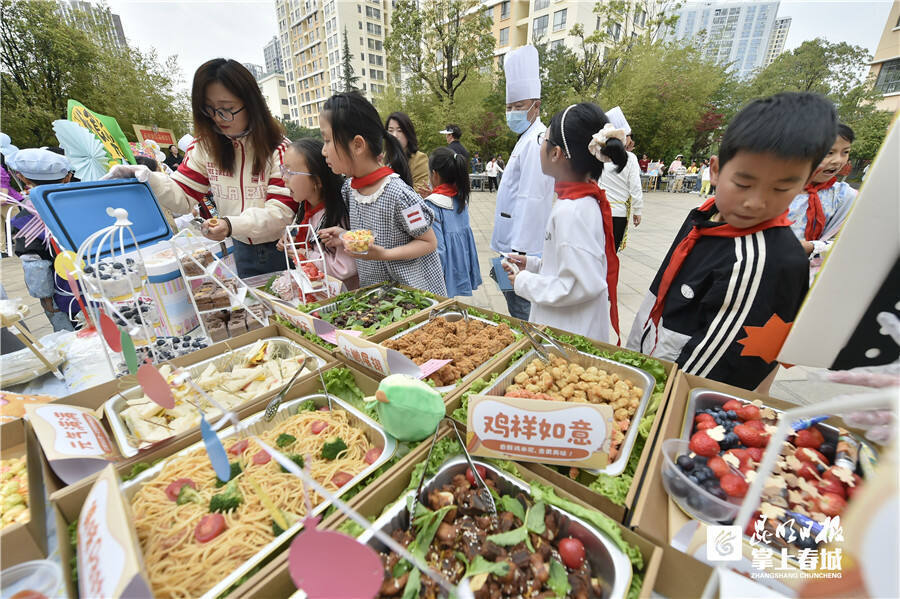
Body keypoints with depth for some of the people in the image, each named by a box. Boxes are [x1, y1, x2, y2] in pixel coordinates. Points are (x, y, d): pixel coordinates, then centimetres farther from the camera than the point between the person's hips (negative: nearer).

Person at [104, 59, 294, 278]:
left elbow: (281, 212, -19)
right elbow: (183, 196, 6)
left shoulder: (279, 148, -12)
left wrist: (231, 225, -30)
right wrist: (147, 178, -14)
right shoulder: (206, 146, 3)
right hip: (242, 250, 4)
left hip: (282, 251, -4)